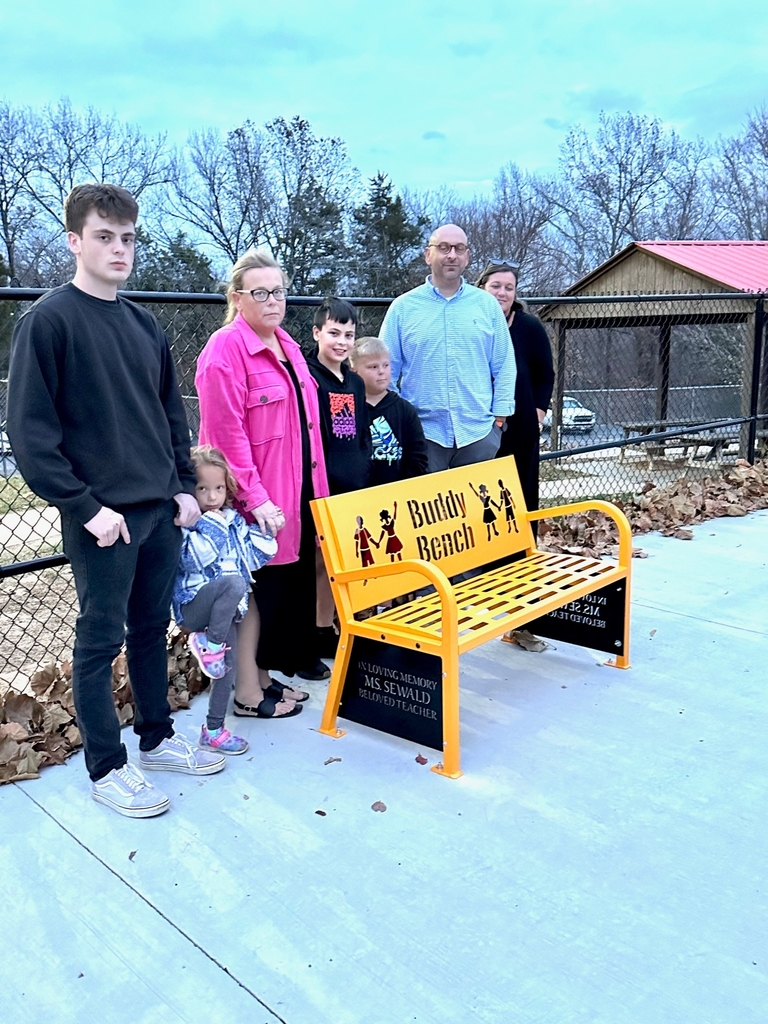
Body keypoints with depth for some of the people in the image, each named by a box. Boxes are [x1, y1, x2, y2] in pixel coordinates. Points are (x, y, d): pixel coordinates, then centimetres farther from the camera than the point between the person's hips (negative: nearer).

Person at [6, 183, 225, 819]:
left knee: (153, 629, 16)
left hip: (161, 510, 6)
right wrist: (85, 507, -15)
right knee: (100, 642, 5)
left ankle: (157, 738, 33)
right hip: (102, 517, -6)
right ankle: (107, 768, 20)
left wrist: (185, 487, 8)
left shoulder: (144, 324, 11)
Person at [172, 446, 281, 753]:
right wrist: (209, 525, -20)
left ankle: (213, 730, 21)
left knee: (227, 663, 6)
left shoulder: (233, 520, 9)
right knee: (233, 582, -34)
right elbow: (194, 559, -24)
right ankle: (208, 645, -15)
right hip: (194, 604, -6)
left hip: (226, 609, 6)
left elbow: (259, 553, 7)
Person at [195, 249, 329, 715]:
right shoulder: (226, 350, -14)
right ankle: (248, 694, 15)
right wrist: (255, 498, -22)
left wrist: (315, 491, 16)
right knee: (256, 589, 1)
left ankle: (264, 675, 30)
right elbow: (227, 434, -19)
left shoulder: (286, 344, 13)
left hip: (297, 493, 9)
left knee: (290, 584, 14)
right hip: (256, 501, -9)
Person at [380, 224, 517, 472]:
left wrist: (499, 418, 2)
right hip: (422, 433, -1)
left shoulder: (487, 305, 8)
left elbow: (504, 366, 9)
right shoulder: (403, 308, 4)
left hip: (479, 433, 1)